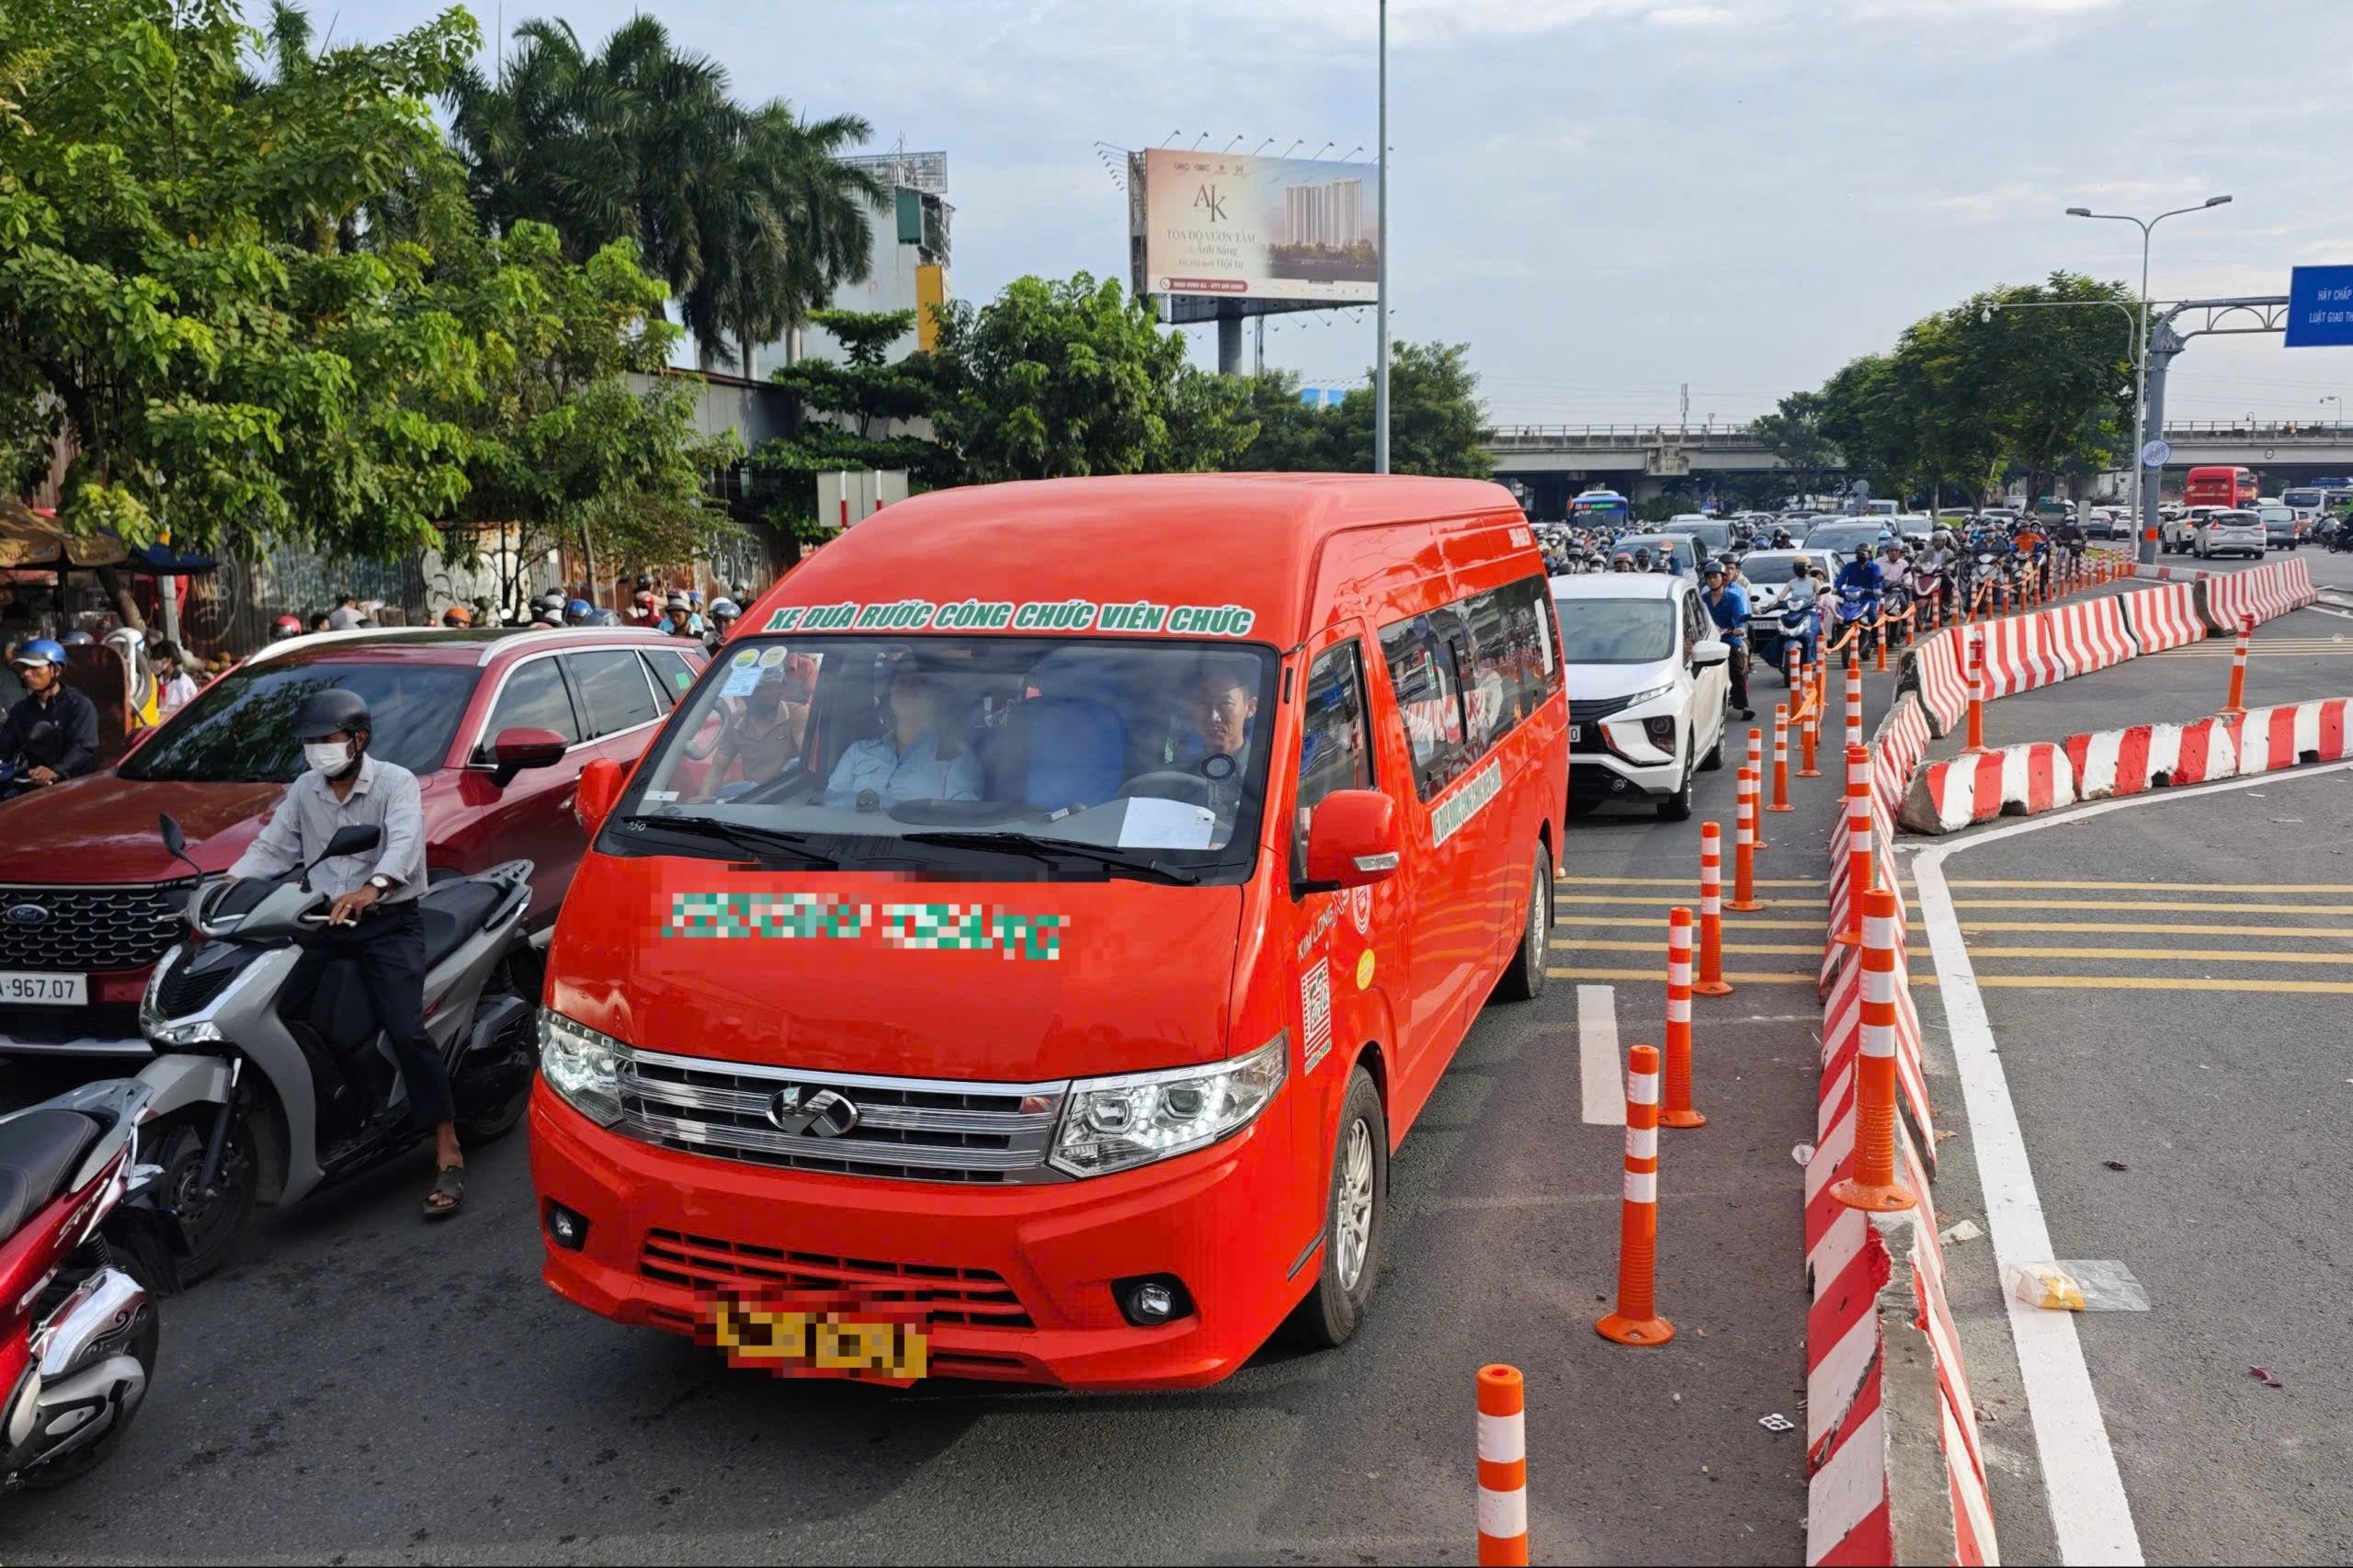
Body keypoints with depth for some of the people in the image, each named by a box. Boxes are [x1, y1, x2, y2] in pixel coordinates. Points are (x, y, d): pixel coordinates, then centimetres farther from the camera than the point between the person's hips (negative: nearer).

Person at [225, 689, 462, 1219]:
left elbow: (405, 846, -24)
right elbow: (272, 848, 8)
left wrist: (370, 889, -44)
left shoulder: (395, 782, -7)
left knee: (406, 1031, -19)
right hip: (325, 922, 6)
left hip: (389, 922, -6)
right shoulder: (305, 790, 12)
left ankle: (448, 1152, -15)